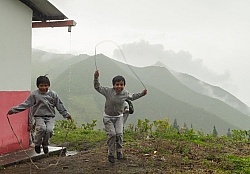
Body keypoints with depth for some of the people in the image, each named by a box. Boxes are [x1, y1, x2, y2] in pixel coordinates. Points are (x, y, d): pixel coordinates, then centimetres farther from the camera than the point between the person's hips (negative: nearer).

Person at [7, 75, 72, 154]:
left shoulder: (53, 94, 5)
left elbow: (59, 105, 12)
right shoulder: (34, 94, 0)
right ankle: (37, 144, -3)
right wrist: (13, 110, -9)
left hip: (50, 116, 2)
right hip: (39, 116, -2)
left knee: (49, 129, -23)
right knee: (42, 128, -29)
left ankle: (45, 145, 6)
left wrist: (66, 115, 11)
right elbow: (26, 104, -1)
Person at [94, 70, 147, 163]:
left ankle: (119, 152, 12)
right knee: (112, 134, -13)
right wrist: (96, 78, -19)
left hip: (119, 117, 2)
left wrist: (142, 94, 11)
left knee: (119, 134, -10)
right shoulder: (108, 91, -13)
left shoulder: (125, 93, -4)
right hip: (108, 117, -2)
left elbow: (132, 97, 18)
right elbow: (97, 87, -6)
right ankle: (110, 154, 3)